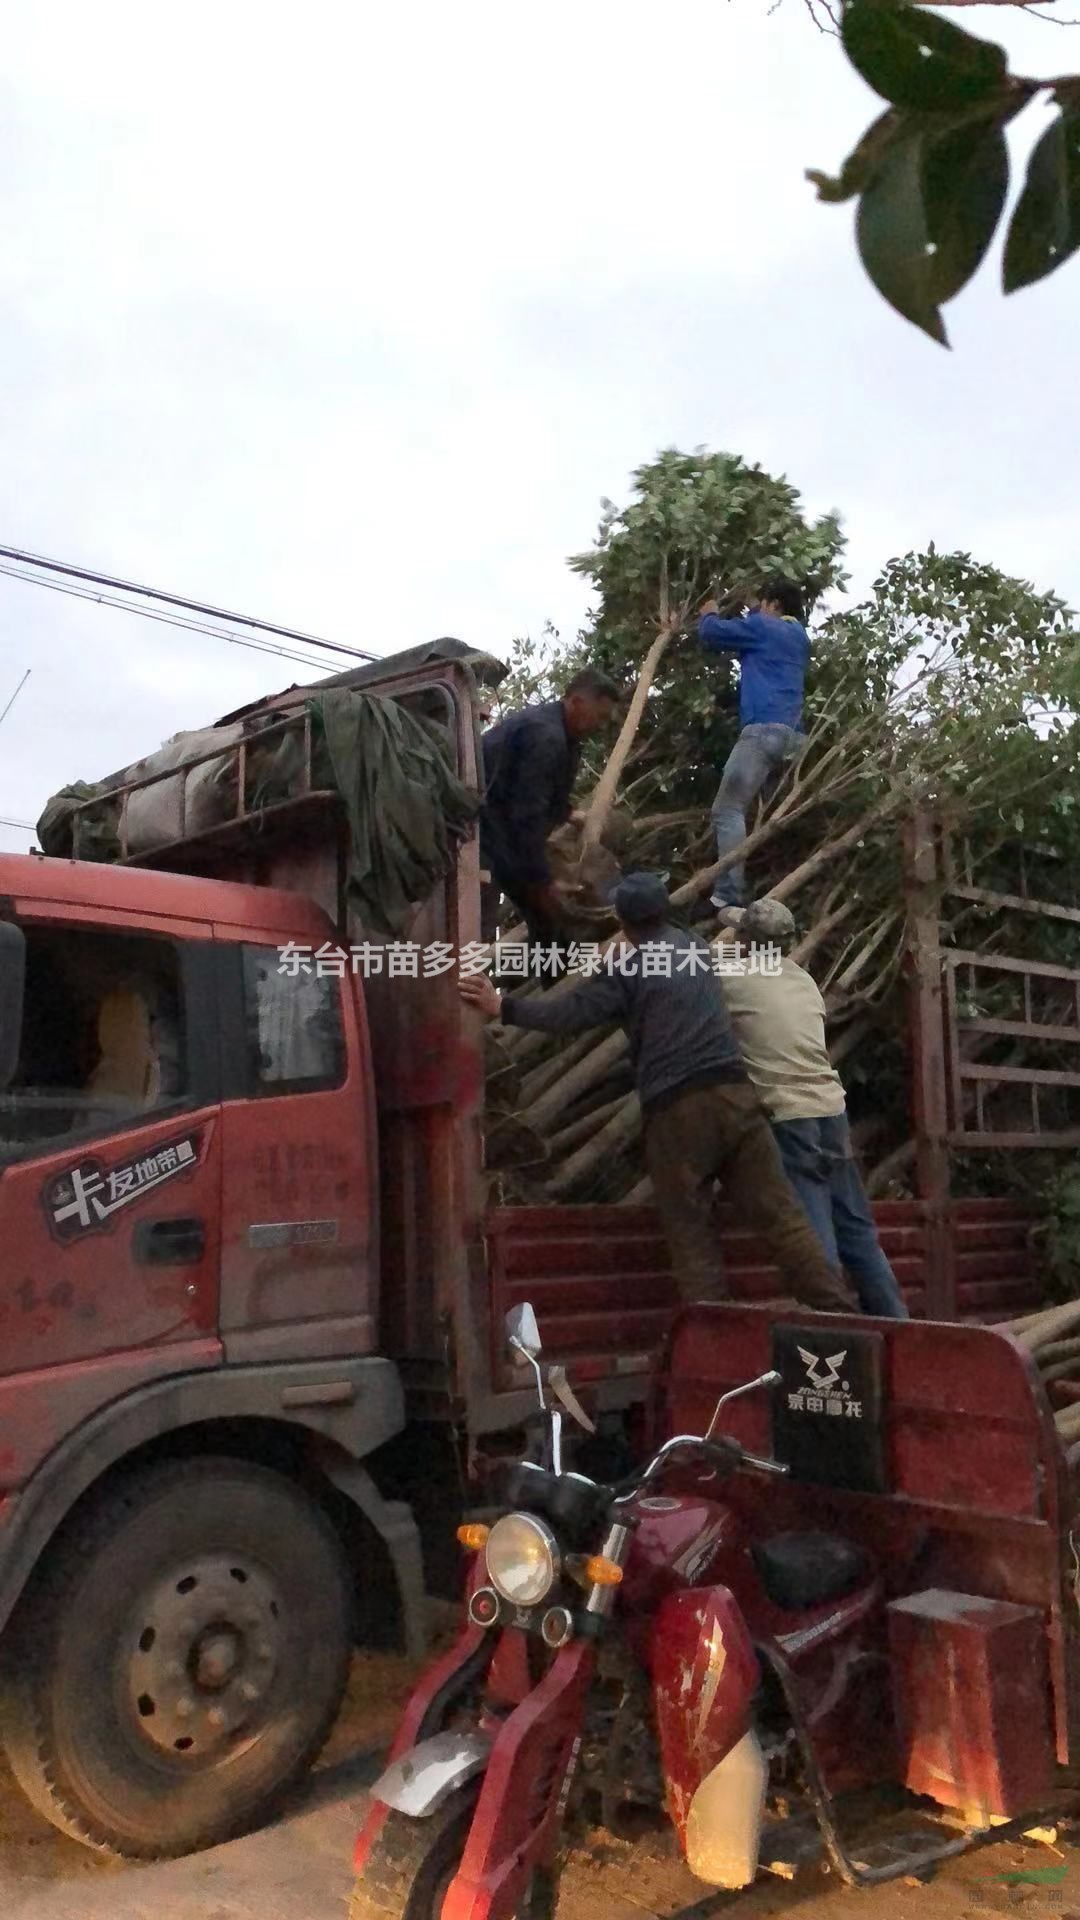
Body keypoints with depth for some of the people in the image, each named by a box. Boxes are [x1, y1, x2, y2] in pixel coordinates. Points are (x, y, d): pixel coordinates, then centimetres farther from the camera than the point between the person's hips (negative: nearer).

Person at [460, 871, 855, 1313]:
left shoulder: (628, 967, -1)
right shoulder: (695, 946, 17)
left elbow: (574, 1012, -6)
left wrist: (503, 1008, 0)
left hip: (677, 1109, -5)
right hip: (732, 1091, 5)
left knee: (690, 1232, 5)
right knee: (778, 1214, 5)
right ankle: (841, 1312, 3)